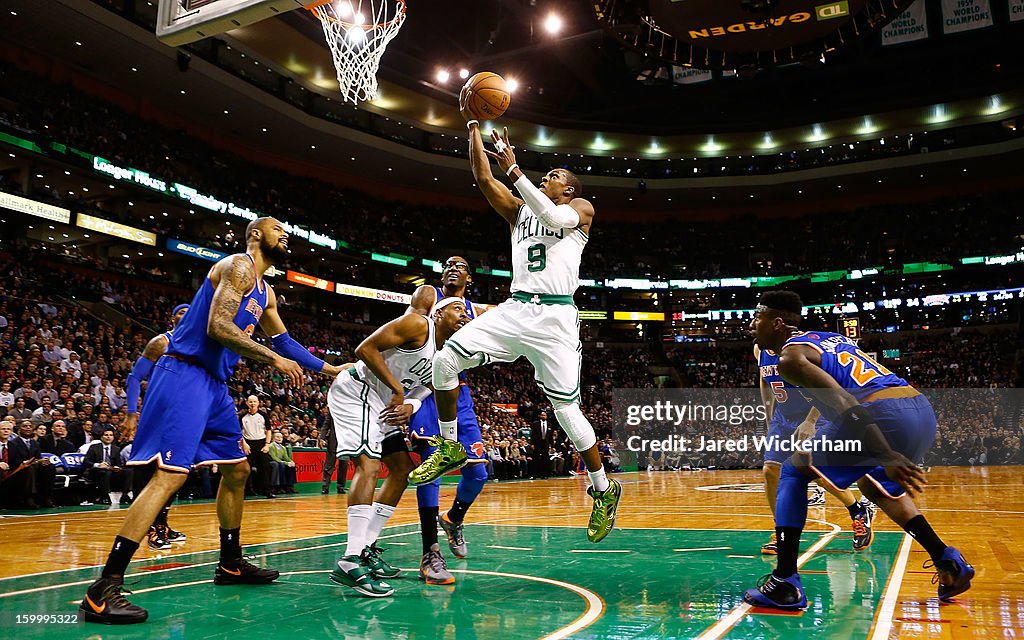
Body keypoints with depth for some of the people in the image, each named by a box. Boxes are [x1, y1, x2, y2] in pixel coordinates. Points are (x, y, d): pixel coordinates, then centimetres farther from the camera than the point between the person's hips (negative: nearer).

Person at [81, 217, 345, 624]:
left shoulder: (265, 292, 20)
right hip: (185, 374, -10)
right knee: (170, 475, -18)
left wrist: (330, 369, 28)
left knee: (237, 470, 15)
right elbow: (218, 327, -21)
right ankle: (103, 590, -15)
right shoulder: (238, 266, -9)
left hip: (214, 383, 10)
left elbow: (283, 341, 28)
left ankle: (231, 565, 28)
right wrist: (274, 359, -18)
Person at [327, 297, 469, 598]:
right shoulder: (418, 325, -16)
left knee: (402, 469, 10)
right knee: (368, 465, -22)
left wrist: (409, 407, -13)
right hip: (356, 390, -10)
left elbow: (428, 392, 9)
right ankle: (350, 562, -24)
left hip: (383, 403, 10)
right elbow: (365, 349, -21)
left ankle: (366, 550, 14)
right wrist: (397, 389, -20)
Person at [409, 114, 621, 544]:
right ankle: (449, 448, 7)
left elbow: (554, 219, -15)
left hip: (555, 316, -5)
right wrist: (472, 125, 9)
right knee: (445, 360, -11)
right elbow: (482, 177, 14)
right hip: (515, 309, 5)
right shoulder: (519, 209, 22)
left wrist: (513, 168, -15)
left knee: (566, 410, -5)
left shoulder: (581, 208, 7)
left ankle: (604, 490, 17)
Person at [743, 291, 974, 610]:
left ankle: (785, 584, 2)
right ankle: (948, 563, 27)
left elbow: (843, 402, -13)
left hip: (883, 414, -9)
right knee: (875, 484, 35)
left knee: (793, 471, 8)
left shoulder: (790, 357, 0)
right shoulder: (829, 337, 28)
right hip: (922, 408, 9)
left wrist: (886, 456, -18)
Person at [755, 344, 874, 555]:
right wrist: (770, 418, 14)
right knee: (770, 470, -5)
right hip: (783, 417, 6)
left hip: (814, 417, -6)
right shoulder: (759, 350, -1)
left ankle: (860, 513, 13)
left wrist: (810, 421, -28)